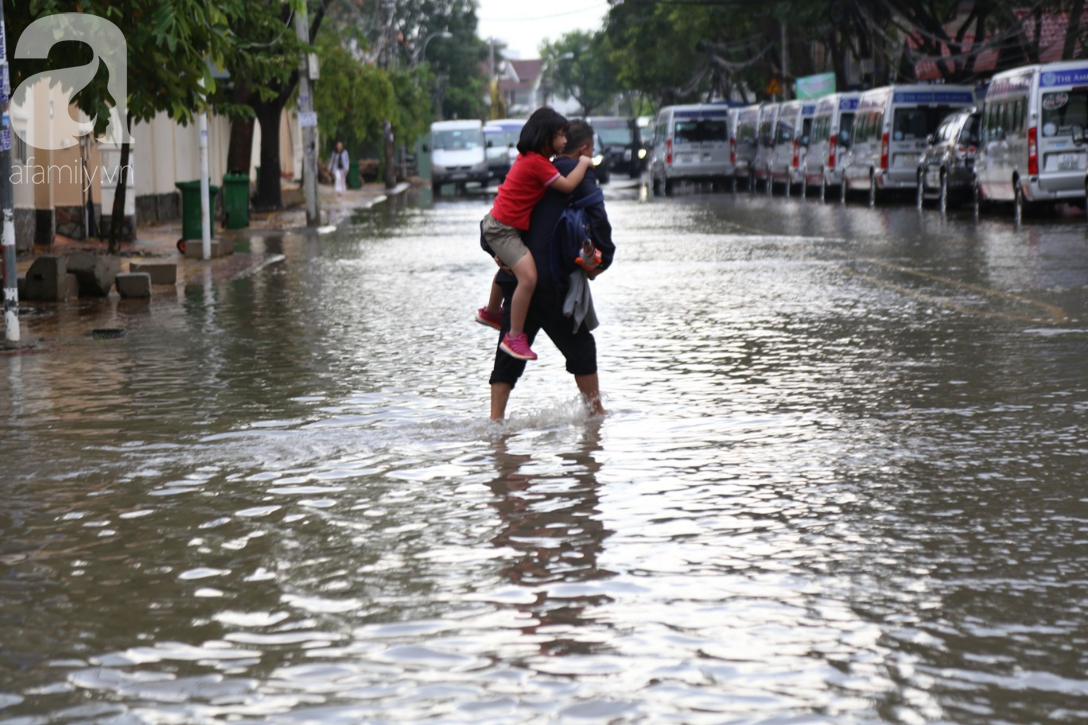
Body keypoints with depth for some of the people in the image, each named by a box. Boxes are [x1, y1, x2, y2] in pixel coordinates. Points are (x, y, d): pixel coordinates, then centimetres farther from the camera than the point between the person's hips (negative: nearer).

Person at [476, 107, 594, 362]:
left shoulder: (529, 157, 8)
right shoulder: (537, 162, -22)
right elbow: (567, 186, -23)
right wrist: (583, 164, -8)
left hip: (497, 223, 11)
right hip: (503, 229, -11)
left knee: (508, 268, 35)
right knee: (528, 277, -23)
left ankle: (491, 312, 59)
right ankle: (514, 338, -19)